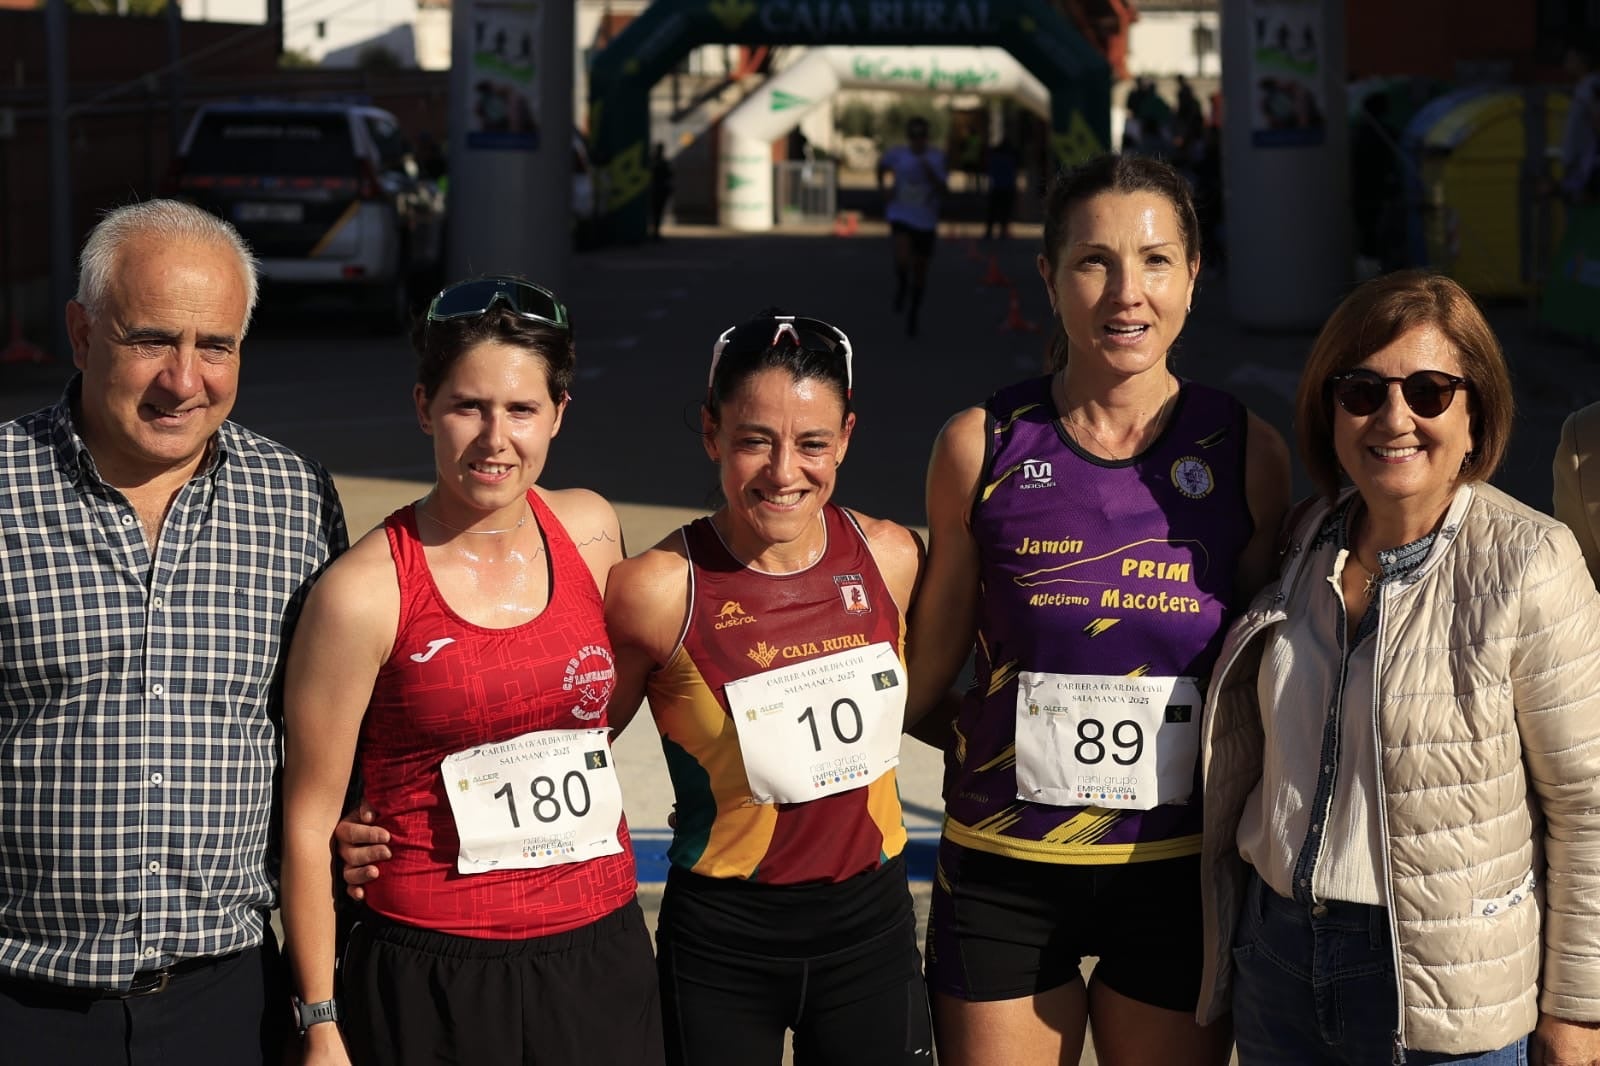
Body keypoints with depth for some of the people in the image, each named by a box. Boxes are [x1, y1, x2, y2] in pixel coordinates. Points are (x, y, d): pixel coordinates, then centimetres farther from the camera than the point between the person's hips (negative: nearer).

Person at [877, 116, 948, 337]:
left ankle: (912, 316, 29)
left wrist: (930, 174, -29)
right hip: (901, 216, -1)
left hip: (926, 221, 1)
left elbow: (942, 190, -14)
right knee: (902, 259, -27)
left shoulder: (937, 158, -7)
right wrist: (881, 185, 4)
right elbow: (882, 164, 18)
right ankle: (901, 285, 8)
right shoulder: (897, 153, -5)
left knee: (920, 270, 8)